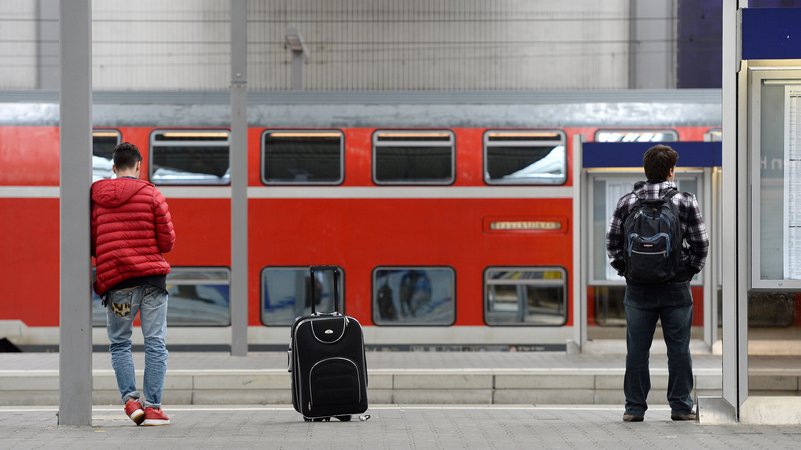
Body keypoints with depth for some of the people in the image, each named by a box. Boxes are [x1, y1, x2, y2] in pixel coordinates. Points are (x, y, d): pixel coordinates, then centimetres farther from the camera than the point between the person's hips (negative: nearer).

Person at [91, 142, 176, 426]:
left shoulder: (95, 197, 6)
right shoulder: (151, 195, 0)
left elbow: (89, 244, 7)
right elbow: (167, 241, 0)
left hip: (115, 280, 2)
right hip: (152, 278, -2)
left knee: (119, 344, 13)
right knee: (155, 344, 2)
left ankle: (130, 399, -3)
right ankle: (152, 407, -2)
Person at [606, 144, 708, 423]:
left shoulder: (627, 202, 1)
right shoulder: (685, 202, -3)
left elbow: (612, 243, 2)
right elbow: (701, 243, -1)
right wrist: (690, 270, 11)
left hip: (638, 288, 1)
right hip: (676, 289, -1)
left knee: (637, 350, 6)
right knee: (678, 349, 7)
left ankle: (635, 407, 7)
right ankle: (681, 406, 9)